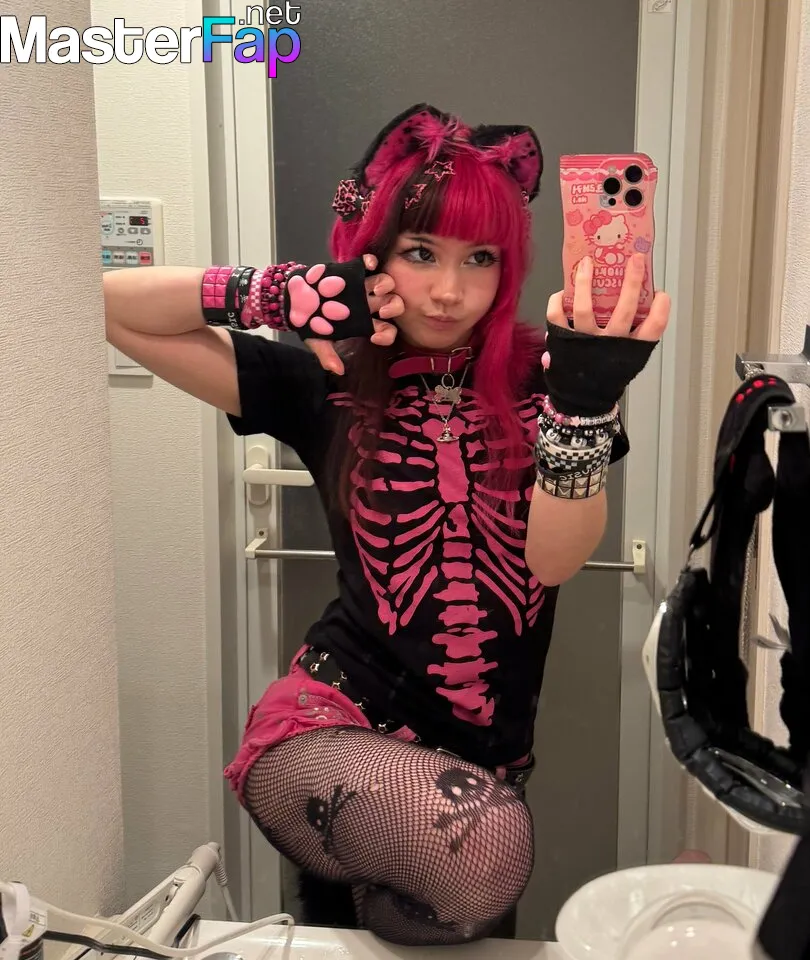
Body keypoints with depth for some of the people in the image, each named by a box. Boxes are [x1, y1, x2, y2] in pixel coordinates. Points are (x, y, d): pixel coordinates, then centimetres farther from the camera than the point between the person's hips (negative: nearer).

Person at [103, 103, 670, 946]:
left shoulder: (539, 382, -3)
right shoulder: (330, 384, -2)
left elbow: (553, 559, -18)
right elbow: (112, 306, -3)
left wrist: (585, 401, -33)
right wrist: (275, 293, -17)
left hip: (486, 752, 3)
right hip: (330, 725, -2)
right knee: (486, 842, -28)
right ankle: (382, 903, 4)